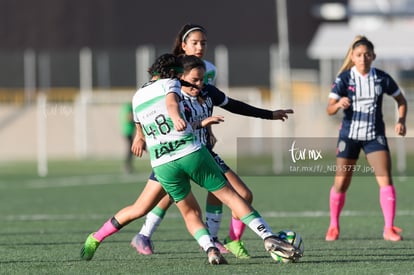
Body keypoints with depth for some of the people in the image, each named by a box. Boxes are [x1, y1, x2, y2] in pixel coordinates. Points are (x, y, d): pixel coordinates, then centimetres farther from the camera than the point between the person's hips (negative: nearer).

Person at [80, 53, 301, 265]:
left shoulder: (137, 97, 22)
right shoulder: (169, 84, 6)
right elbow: (171, 103, -18)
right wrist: (176, 117, -42)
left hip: (162, 166, 4)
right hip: (192, 154, -4)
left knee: (190, 212, 15)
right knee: (229, 195, 3)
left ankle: (210, 249, -10)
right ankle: (268, 237, -5)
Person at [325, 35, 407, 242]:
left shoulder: (382, 78, -4)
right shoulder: (344, 79, -9)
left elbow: (401, 100, 10)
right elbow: (330, 109, -15)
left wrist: (401, 121, -6)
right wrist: (339, 104, -37)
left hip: (375, 136, 1)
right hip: (349, 134, -1)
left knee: (385, 179, -15)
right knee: (341, 183, 3)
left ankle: (389, 228, -11)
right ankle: (333, 227, 23)